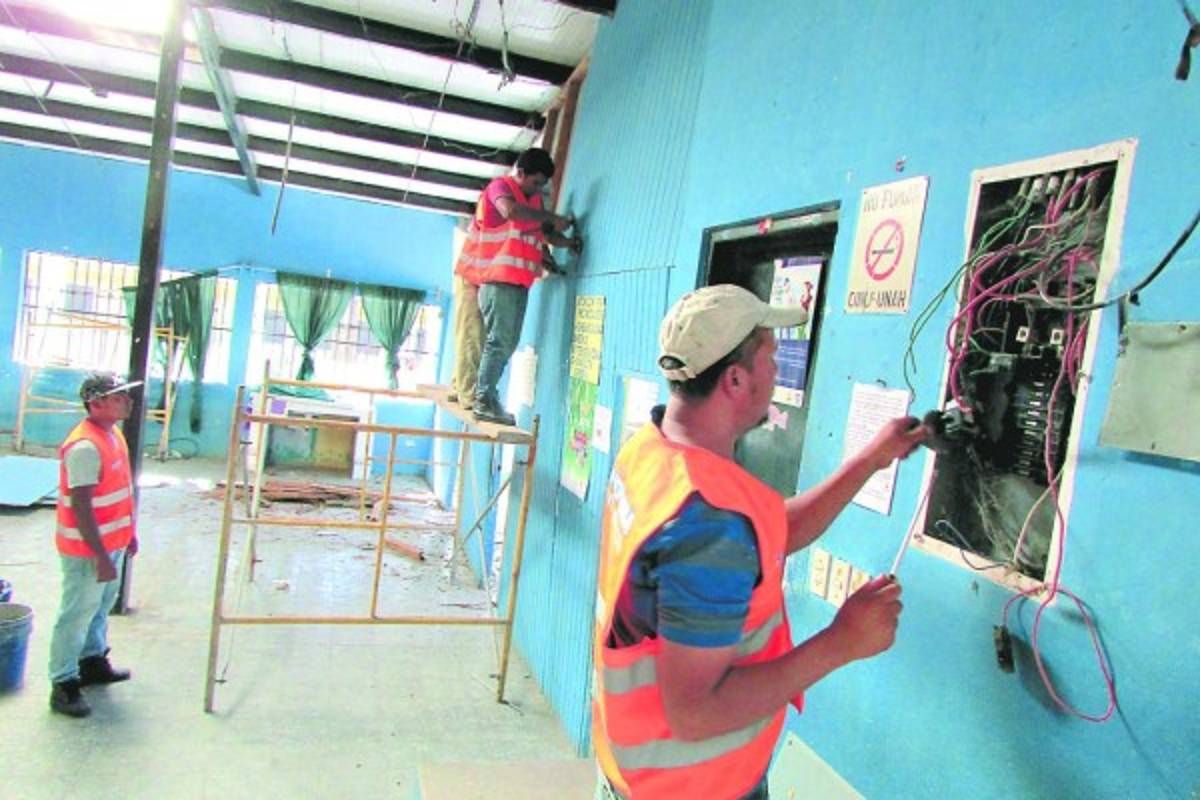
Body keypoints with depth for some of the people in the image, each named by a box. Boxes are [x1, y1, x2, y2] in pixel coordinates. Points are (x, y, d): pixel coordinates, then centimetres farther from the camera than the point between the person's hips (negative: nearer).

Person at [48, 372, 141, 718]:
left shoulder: (112, 433, 5)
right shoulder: (85, 446, -25)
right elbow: (80, 507, -25)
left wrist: (128, 533, 20)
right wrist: (101, 557, -24)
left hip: (111, 542, 9)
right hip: (88, 550, -9)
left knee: (100, 606, 23)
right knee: (76, 614, 3)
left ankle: (93, 662, 40)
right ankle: (63, 685, 16)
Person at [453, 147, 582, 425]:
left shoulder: (535, 200, 18)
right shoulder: (500, 186, -3)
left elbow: (547, 234, 21)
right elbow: (510, 210, -24)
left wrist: (568, 242, 1)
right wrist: (553, 218, -19)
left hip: (519, 281, 8)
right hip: (498, 279, -8)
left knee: (508, 342, 10)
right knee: (499, 340, -11)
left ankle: (484, 395, 18)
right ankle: (484, 401, -8)